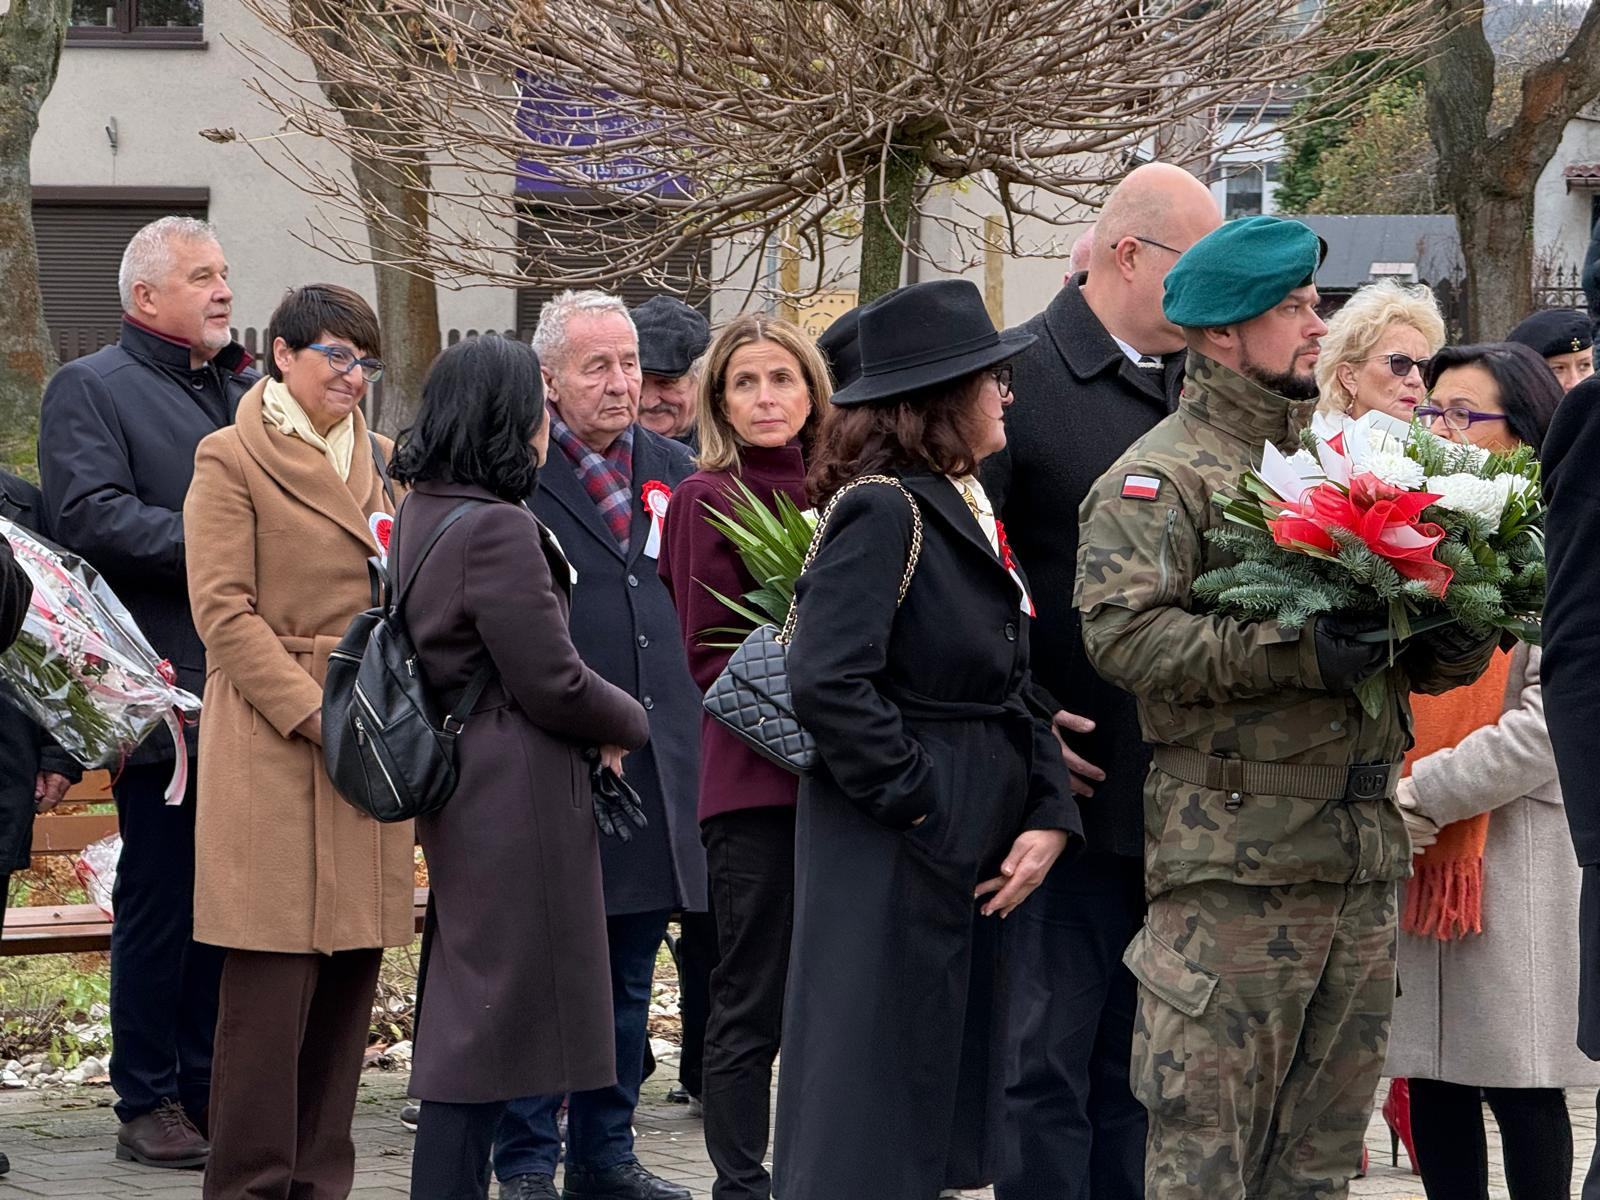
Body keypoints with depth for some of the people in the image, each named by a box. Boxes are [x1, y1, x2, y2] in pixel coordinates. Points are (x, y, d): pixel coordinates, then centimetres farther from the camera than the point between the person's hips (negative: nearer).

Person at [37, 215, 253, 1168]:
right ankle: (149, 1102, 4)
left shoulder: (250, 390, 19)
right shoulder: (89, 390, -2)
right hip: (167, 694, -6)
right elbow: (90, 517, -16)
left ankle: (208, 1090, 16)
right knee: (161, 899, -2)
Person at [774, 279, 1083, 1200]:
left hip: (972, 852, 9)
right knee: (873, 1126, -5)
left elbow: (1015, 690, 13)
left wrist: (1051, 816, -1)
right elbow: (827, 681, -24)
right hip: (892, 857, -9)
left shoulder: (969, 511, 14)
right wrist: (917, 804, -18)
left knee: (950, 1102, 12)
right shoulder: (882, 511, -14)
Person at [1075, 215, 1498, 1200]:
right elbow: (1123, 633, -19)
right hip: (1229, 858, -7)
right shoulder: (1160, 479, -4)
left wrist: (1456, 639, -3)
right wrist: (1292, 650, -25)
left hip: (1364, 853, 7)